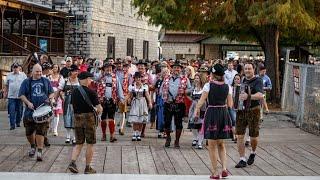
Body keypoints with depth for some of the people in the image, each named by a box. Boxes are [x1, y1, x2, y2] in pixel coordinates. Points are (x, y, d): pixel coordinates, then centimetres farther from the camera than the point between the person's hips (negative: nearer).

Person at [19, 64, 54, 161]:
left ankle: (39, 151, -2)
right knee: (29, 131, 8)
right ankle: (33, 147, 34)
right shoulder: (26, 82, 5)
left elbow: (51, 93, 16)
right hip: (30, 111, 1)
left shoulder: (46, 81, 10)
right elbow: (21, 95, 1)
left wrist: (50, 98, -6)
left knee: (41, 131, -6)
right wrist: (28, 103, -15)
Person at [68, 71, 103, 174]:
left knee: (79, 143, 13)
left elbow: (73, 105, 12)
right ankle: (88, 168, 9)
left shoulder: (74, 92, 5)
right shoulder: (91, 92, -11)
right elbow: (99, 108, -13)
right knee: (90, 144, 6)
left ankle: (72, 162, -6)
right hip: (89, 117, -5)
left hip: (77, 118, 5)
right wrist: (97, 111, 10)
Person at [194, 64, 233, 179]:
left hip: (212, 113, -4)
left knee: (212, 145, 6)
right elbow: (230, 104, 4)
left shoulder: (208, 85, -9)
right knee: (221, 144, 18)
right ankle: (224, 168, 2)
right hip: (224, 114, 4)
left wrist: (197, 110, 4)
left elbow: (201, 101, -12)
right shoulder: (227, 87, 2)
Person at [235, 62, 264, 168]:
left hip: (253, 111, -5)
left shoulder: (257, 81, -9)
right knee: (240, 136, -2)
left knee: (253, 137, 6)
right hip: (241, 111, 5)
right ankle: (242, 160, 5)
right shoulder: (243, 80, 12)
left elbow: (260, 95, -26)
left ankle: (253, 153, 36)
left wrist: (248, 96, -42)